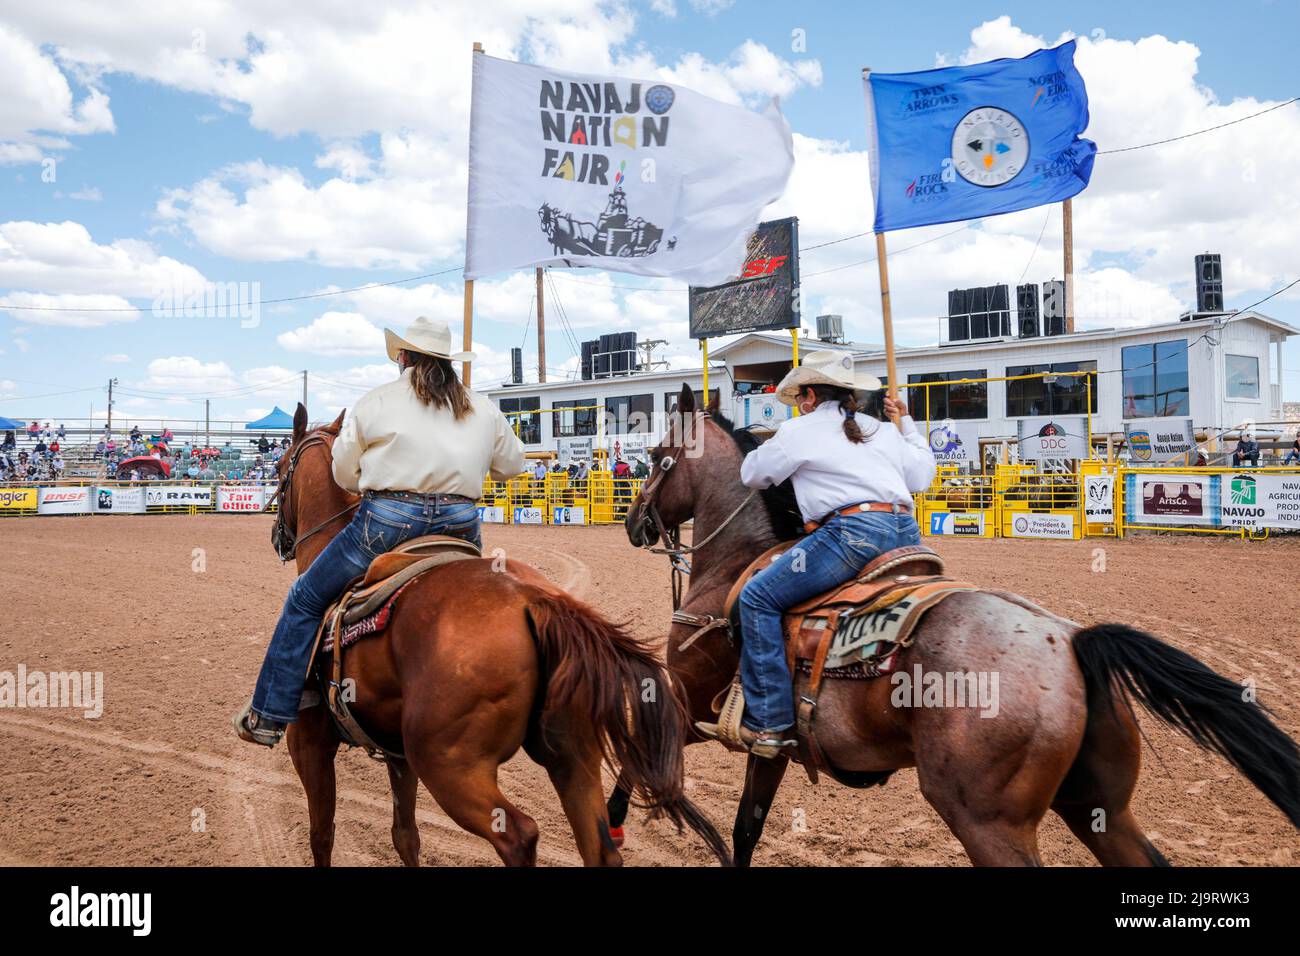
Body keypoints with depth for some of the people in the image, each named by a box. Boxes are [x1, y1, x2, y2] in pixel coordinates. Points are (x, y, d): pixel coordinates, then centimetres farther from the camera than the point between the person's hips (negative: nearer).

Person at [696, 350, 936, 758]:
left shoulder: (800, 430, 8)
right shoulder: (884, 430, 24)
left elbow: (753, 475, 16)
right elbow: (923, 476, 28)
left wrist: (770, 445, 38)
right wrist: (907, 425, 38)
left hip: (852, 532, -8)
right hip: (907, 535, 8)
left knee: (758, 597, -4)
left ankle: (767, 724, -9)